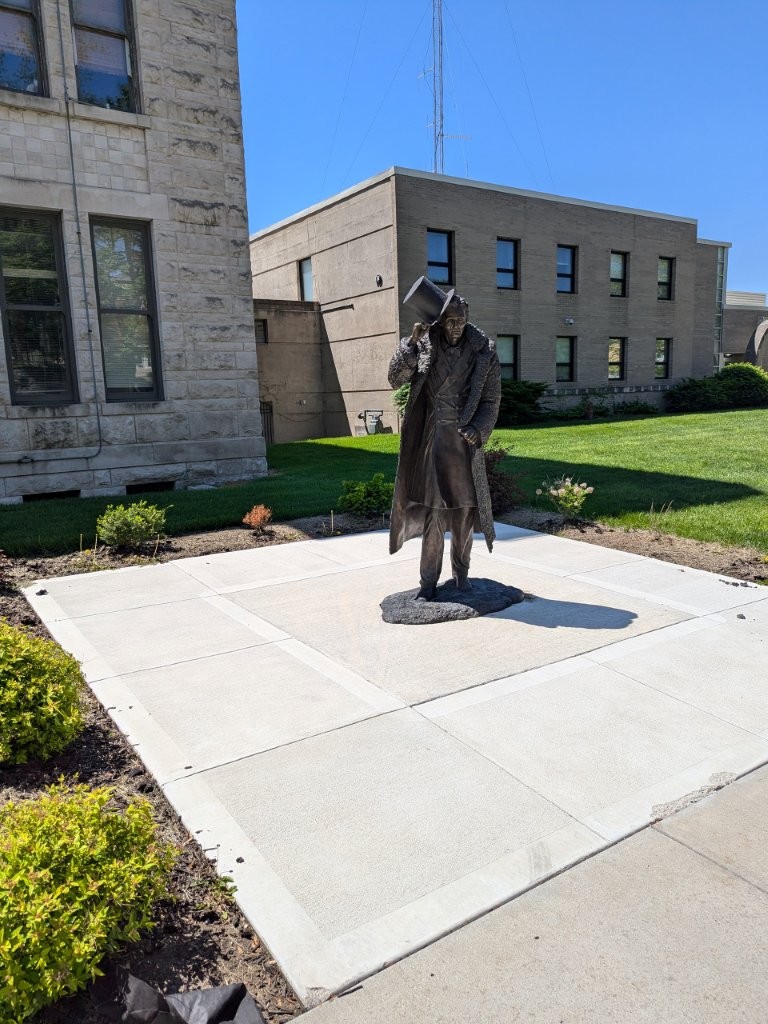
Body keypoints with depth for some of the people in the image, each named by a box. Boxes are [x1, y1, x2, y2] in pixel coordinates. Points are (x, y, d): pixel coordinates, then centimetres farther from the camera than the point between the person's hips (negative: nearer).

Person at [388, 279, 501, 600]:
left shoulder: (483, 353, 0)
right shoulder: (424, 345, -1)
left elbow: (490, 401, 2)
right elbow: (395, 378, -8)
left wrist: (478, 430, -15)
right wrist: (411, 342, -18)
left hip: (464, 440, 1)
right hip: (430, 438, -1)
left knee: (463, 508, 8)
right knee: (431, 509, -1)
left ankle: (461, 571, 27)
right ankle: (428, 581, 10)